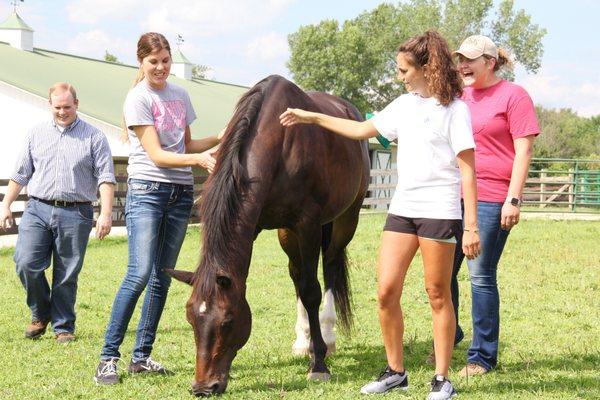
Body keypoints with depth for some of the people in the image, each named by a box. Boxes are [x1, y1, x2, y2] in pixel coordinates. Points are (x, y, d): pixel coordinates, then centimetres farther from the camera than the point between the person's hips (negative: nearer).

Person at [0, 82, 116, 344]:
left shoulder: (93, 137, 5)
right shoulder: (36, 134, 14)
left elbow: (105, 177, -1)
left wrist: (106, 213, -11)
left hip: (75, 214, -2)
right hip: (38, 209, 2)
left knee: (66, 276, 1)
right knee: (26, 264, -11)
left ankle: (64, 327, 14)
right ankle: (41, 315, 12)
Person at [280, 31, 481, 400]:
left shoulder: (453, 107, -7)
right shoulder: (405, 105, 13)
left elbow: (467, 169, -10)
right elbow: (363, 130, 25)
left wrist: (471, 226, -15)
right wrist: (312, 118, 24)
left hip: (439, 212, -6)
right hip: (402, 208, 6)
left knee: (438, 296, 0)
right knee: (386, 291, 1)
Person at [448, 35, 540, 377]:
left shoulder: (513, 96, -5)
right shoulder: (461, 97, 16)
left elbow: (524, 150, -9)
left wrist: (514, 199, -15)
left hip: (491, 201, -7)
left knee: (481, 275, -4)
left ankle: (483, 355, 6)